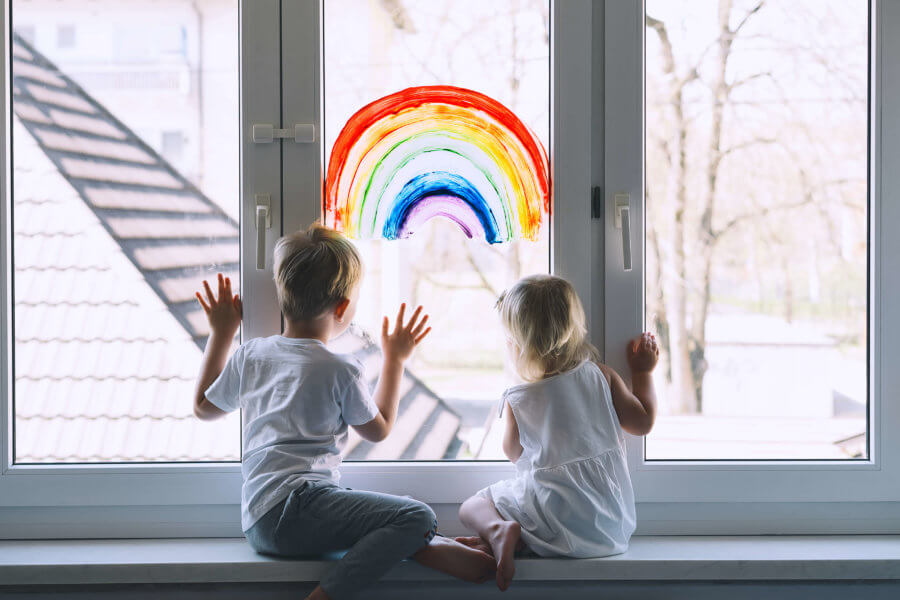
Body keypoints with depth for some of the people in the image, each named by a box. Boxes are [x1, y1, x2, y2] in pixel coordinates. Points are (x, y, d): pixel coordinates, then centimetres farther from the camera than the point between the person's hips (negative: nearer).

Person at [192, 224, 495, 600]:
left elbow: (204, 407, 29)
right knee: (417, 517, -21)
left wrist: (220, 335, 36)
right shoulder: (340, 371, -5)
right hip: (293, 507, -8)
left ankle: (429, 548, -3)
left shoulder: (250, 355, 13)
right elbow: (378, 429, 12)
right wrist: (394, 360, 22)